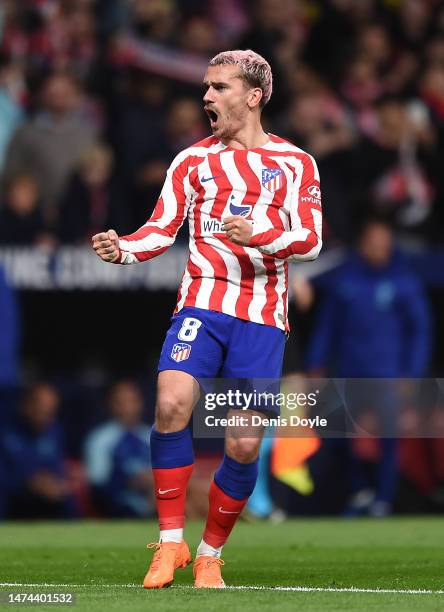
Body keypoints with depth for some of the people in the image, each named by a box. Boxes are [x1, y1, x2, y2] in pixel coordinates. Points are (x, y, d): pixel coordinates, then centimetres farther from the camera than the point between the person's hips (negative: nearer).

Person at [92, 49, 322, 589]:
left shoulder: (295, 163, 8)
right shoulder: (193, 160, 12)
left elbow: (310, 240, -2)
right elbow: (162, 229, 7)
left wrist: (257, 235, -21)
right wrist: (123, 249, -14)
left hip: (263, 317, 0)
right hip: (202, 304, 0)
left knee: (243, 447, -4)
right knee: (171, 402, -25)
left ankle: (210, 554, 18)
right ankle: (170, 540, -13)